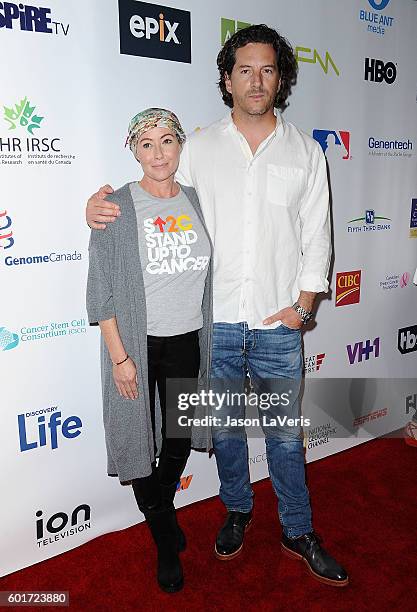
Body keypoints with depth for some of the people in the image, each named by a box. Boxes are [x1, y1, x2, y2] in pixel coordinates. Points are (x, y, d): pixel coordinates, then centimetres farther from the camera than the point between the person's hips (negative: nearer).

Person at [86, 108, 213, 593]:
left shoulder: (197, 202, 4)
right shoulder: (117, 207, -10)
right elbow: (102, 289, -10)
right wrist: (119, 357, -13)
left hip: (187, 341, 4)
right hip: (136, 344, -3)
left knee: (179, 442, 17)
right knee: (141, 441, 11)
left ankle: (161, 509, 49)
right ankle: (166, 543, 35)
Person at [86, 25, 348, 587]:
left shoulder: (305, 152, 4)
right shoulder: (200, 147, 3)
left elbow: (316, 235, 5)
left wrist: (303, 304, -4)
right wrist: (105, 208, -13)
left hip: (278, 324, 0)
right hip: (214, 320, 1)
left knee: (285, 431, 11)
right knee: (226, 426, 15)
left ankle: (299, 533, 32)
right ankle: (237, 511, 40)